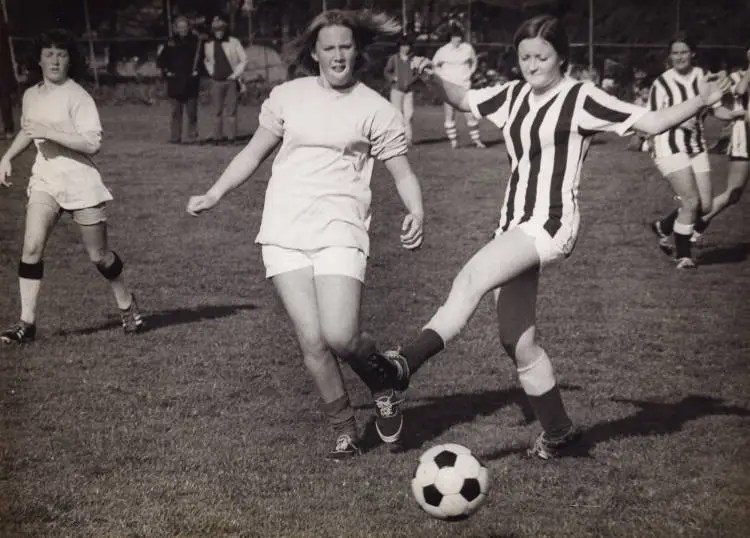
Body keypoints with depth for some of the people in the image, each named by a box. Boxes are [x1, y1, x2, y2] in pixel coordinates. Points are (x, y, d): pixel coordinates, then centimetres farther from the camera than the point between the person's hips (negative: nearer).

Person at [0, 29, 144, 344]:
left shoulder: (77, 96, -12)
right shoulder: (31, 96, 8)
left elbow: (92, 143, -22)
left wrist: (48, 132, -24)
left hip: (80, 181, -5)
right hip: (45, 180, 5)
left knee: (98, 256, 6)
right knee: (32, 246, -13)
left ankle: (126, 305, 32)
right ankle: (27, 323, -8)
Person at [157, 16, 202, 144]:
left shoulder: (196, 41, 1)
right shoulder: (171, 42, 4)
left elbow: (202, 57, 9)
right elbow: (160, 59, 12)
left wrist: (197, 71, 0)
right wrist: (167, 71, 3)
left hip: (191, 82, -1)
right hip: (175, 82, 1)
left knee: (192, 111, 0)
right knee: (176, 111, 2)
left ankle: (192, 136, 8)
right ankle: (175, 137, 4)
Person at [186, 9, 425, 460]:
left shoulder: (376, 109, 3)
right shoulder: (288, 96, 9)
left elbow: (403, 172, 3)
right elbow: (255, 152, 19)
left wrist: (416, 212, -17)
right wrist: (214, 195, 12)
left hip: (340, 232, -2)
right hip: (285, 232, 2)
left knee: (340, 337, -18)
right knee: (312, 341, -6)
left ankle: (384, 388, 16)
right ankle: (345, 431, 14)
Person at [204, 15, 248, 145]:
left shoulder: (234, 42, -3)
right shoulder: (209, 45, 6)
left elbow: (243, 59, 1)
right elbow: (207, 60, 23)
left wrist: (236, 74, -5)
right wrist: (211, 72, 10)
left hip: (231, 81, -3)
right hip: (216, 81, 3)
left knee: (231, 110, -2)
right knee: (217, 111, 4)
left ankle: (231, 136, 3)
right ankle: (217, 136, 9)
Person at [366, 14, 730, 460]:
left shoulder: (581, 99, -5)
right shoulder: (514, 96, 13)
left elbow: (652, 122, -7)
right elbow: (463, 99, 24)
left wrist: (702, 101, -20)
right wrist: (432, 79, 6)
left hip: (552, 224, -7)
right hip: (515, 224, 7)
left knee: (472, 278, -29)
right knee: (519, 342, 8)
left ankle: (406, 364, -34)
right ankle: (558, 433, 22)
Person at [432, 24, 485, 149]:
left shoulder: (468, 48, 0)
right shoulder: (443, 50, -3)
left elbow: (474, 62, 18)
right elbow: (434, 64, 12)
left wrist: (469, 73, 6)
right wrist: (442, 76, 2)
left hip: (464, 86, 0)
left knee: (469, 113, -5)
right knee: (449, 114, -1)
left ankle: (476, 139, 4)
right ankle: (453, 140, 8)